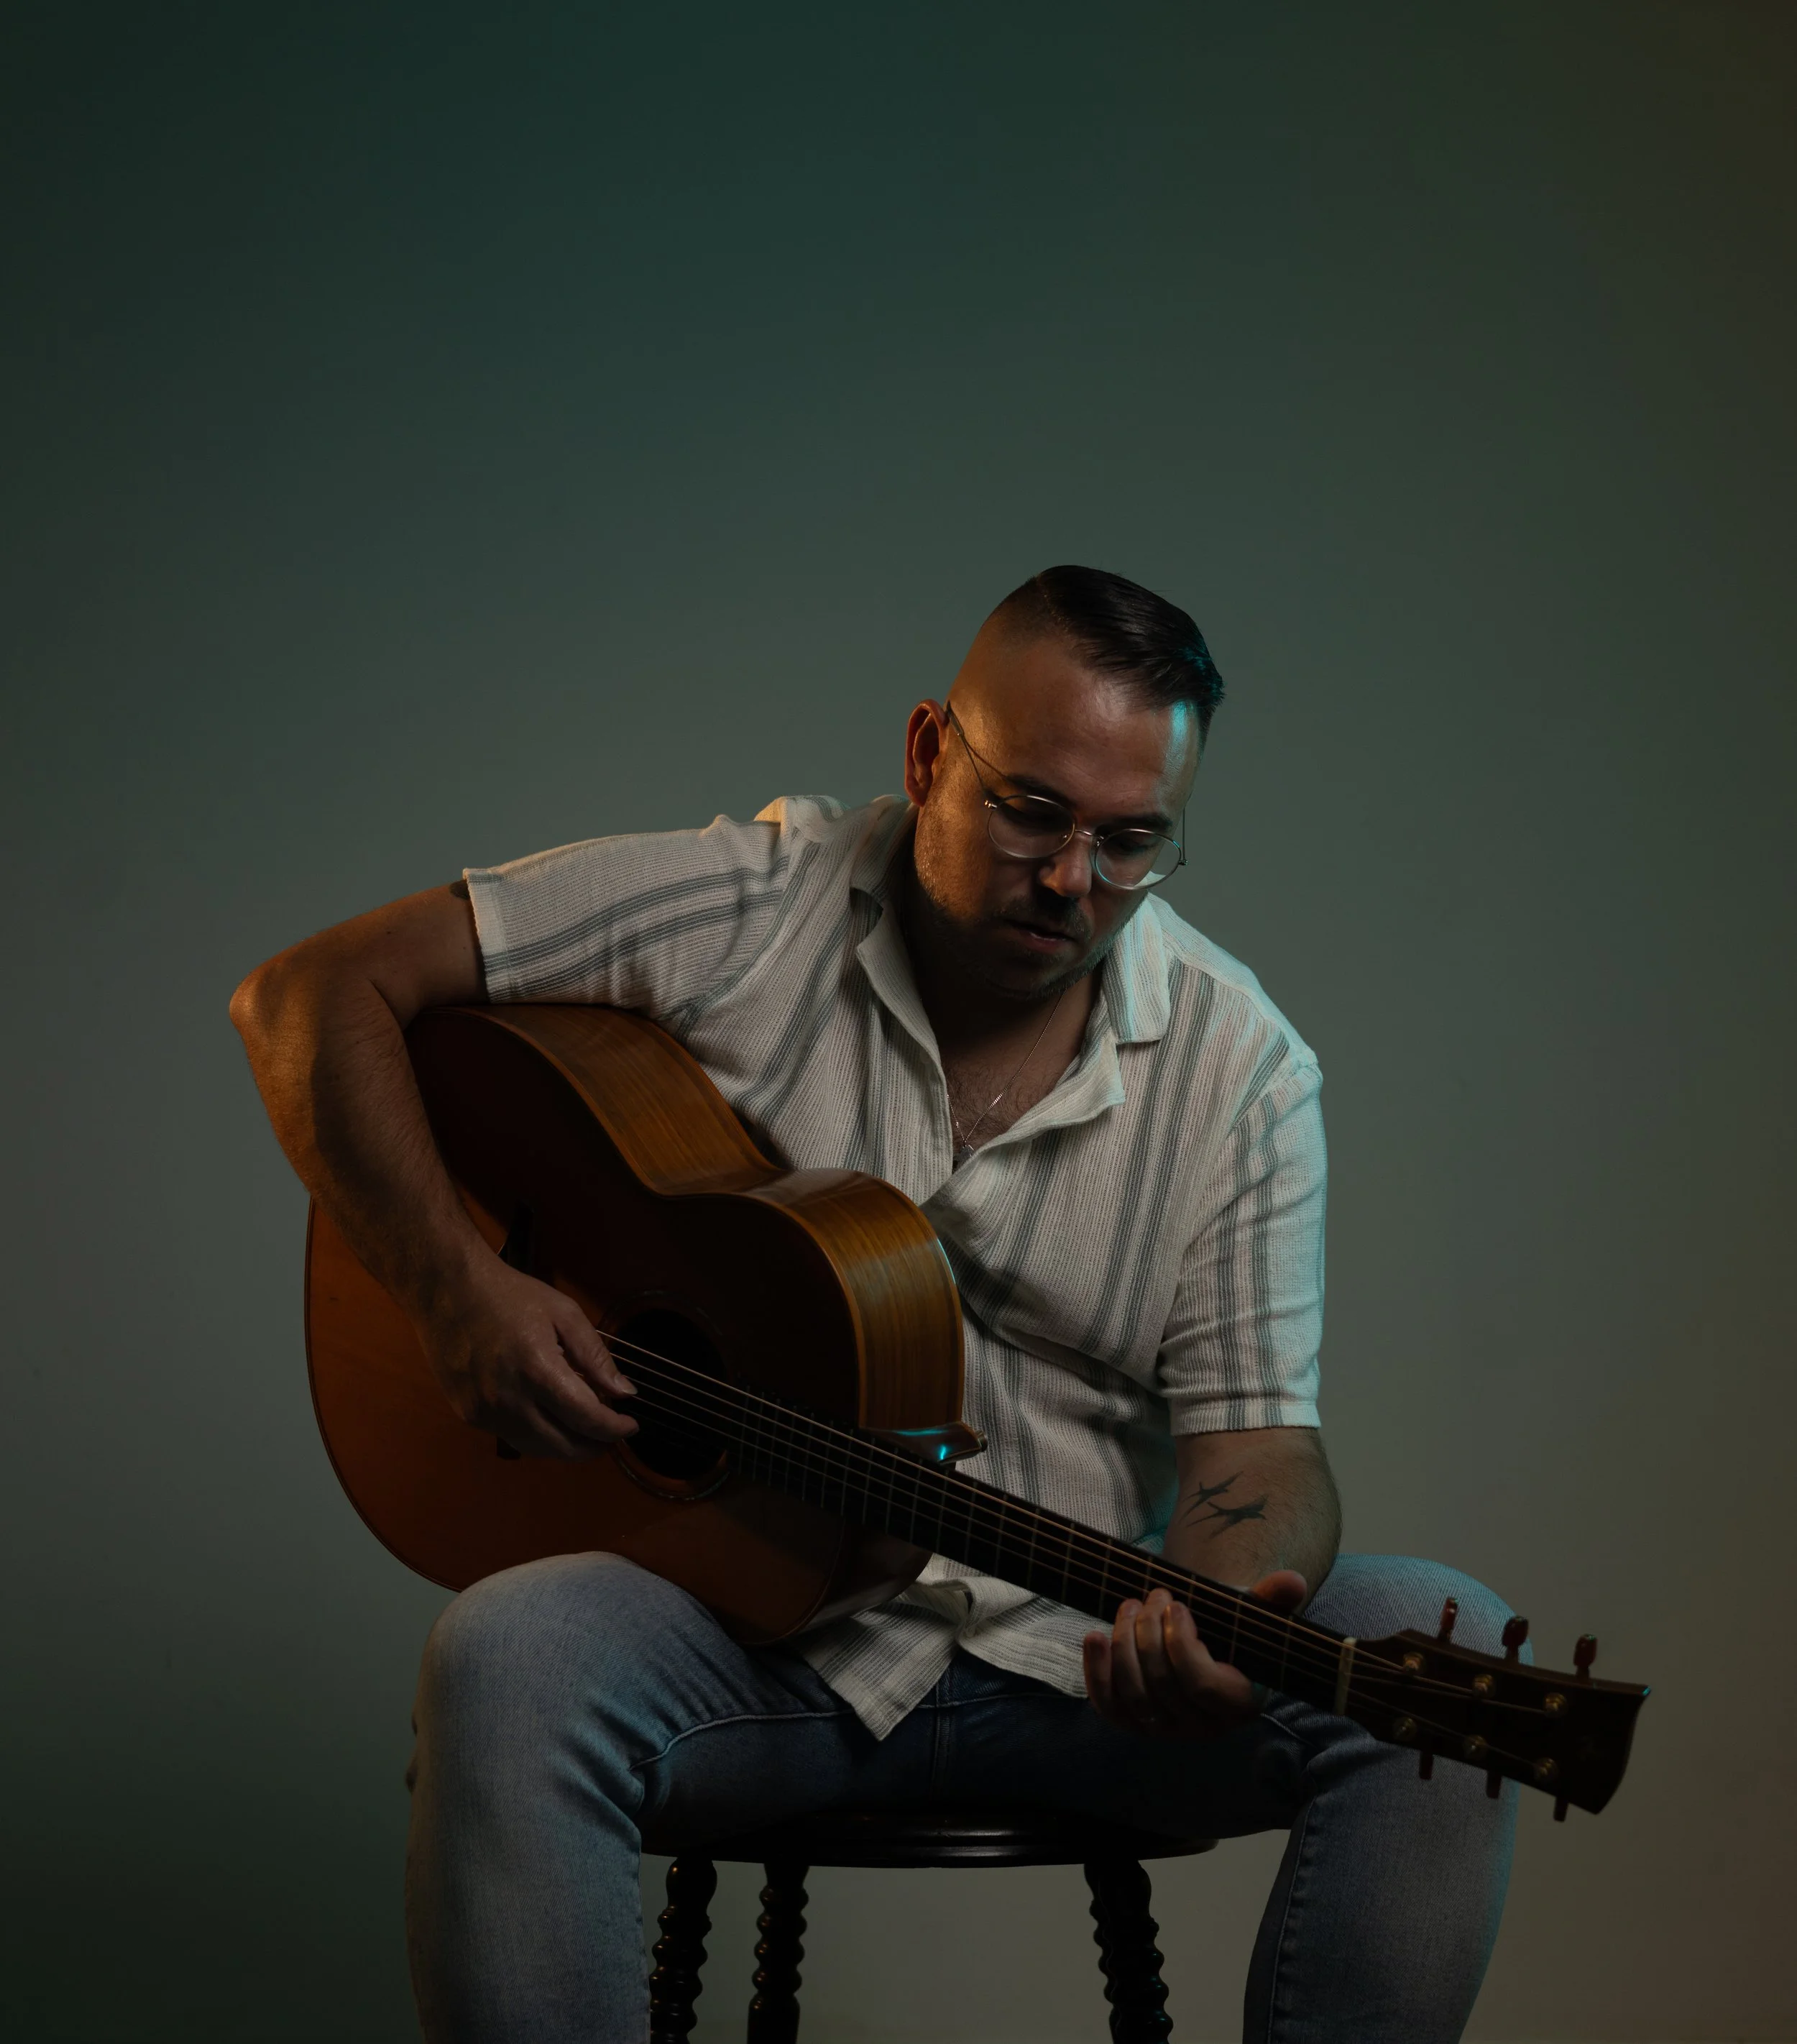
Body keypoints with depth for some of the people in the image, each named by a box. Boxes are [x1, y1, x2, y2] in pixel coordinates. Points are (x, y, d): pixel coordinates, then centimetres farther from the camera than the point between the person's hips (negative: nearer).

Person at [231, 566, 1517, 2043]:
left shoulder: (1241, 1069, -1)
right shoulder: (740, 911, -6)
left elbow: (1250, 1435, -5)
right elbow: (317, 991, -4)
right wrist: (455, 1289, -17)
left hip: (1079, 1644, 2)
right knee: (506, 1661, -34)